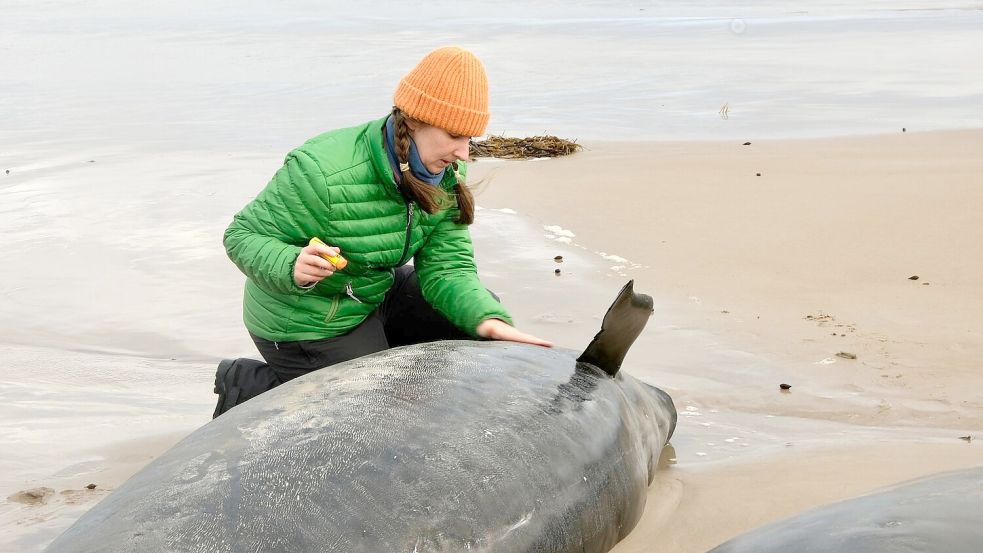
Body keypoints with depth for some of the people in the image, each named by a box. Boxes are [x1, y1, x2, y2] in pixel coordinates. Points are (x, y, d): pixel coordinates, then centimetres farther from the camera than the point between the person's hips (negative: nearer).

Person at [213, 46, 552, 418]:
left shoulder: (445, 176, -10)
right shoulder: (323, 174, -32)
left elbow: (446, 267, -12)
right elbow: (242, 235, -22)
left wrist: (490, 322, -31)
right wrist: (292, 267, -44)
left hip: (378, 293, 8)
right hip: (307, 324, -7)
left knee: (482, 310, 4)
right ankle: (249, 385, 10)